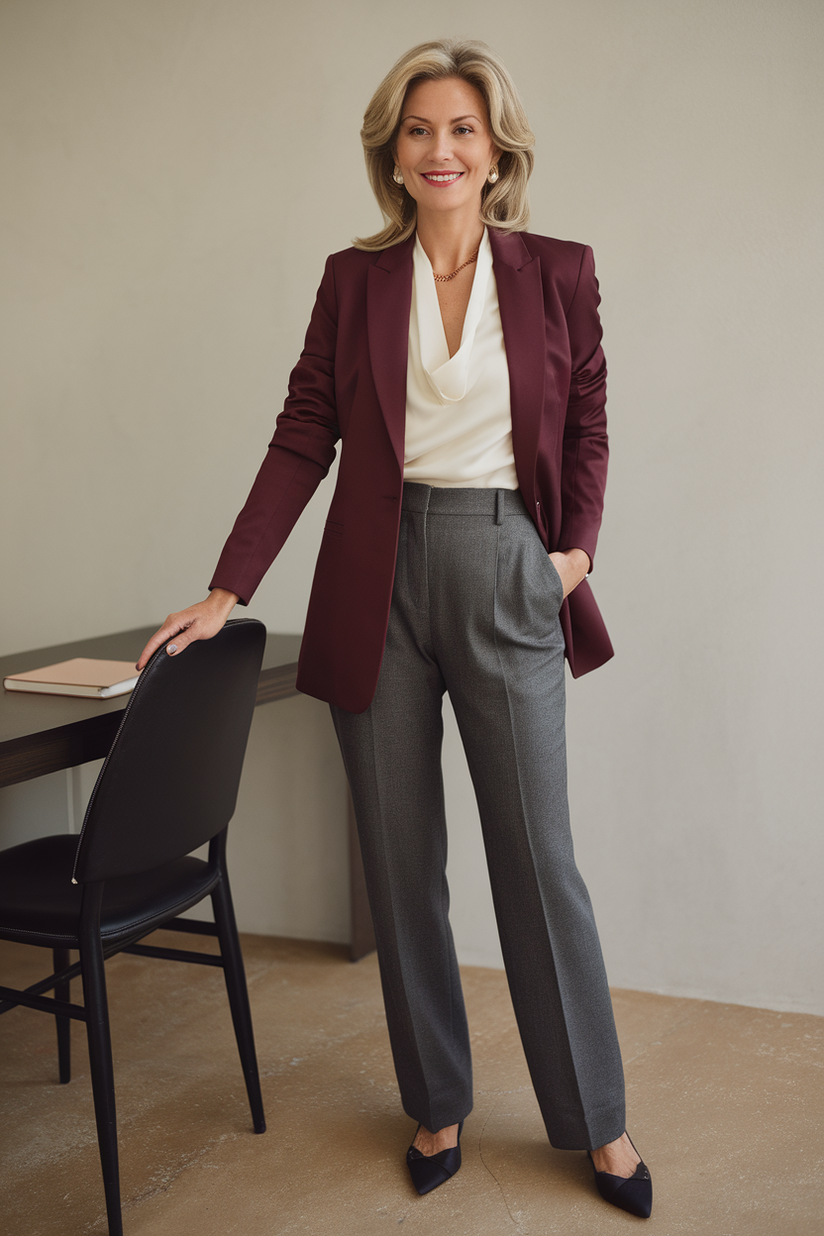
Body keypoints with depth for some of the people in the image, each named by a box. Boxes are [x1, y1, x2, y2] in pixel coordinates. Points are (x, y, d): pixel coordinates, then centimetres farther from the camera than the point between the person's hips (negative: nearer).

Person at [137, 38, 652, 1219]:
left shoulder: (559, 271, 4)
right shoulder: (355, 278, 5)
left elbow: (588, 425, 11)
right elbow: (304, 438, 2)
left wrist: (575, 548, -5)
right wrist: (227, 590, -5)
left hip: (506, 575, -1)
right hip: (381, 579, 1)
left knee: (539, 855, 3)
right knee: (400, 859, 8)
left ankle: (596, 1119, 19)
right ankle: (436, 1105, 24)